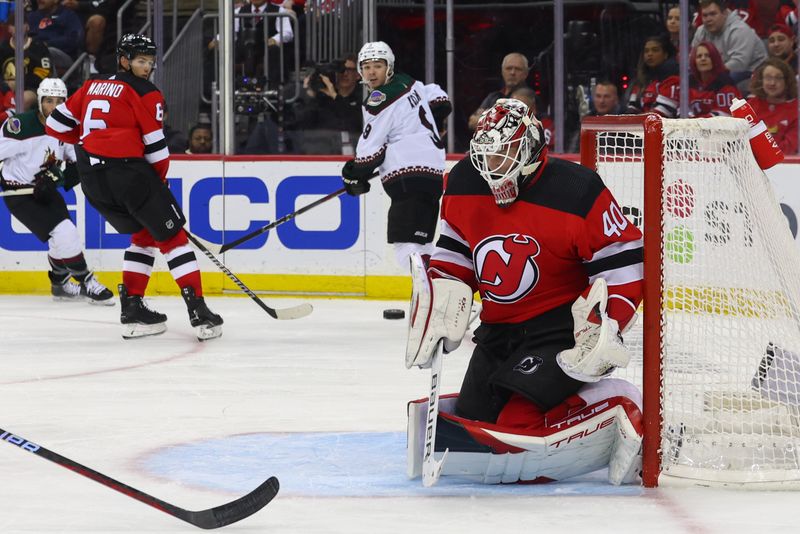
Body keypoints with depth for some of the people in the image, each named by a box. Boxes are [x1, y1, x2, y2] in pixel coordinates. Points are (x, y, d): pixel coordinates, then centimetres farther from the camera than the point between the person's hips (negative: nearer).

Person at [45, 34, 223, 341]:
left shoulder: (92, 86, 18)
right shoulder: (143, 92, -1)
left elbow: (56, 125, 19)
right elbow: (155, 145, -3)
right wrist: (161, 177, 14)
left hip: (91, 177, 7)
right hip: (127, 169, -7)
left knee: (144, 234, 24)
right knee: (172, 235, 2)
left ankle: (132, 306, 14)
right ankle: (198, 311, -6)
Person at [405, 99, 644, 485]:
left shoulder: (576, 192, -18)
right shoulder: (464, 185, 1)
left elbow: (623, 265, -16)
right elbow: (454, 257, 15)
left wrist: (600, 332, -24)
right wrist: (437, 313, 2)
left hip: (562, 328, -7)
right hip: (499, 330, 8)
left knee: (517, 427, -23)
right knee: (469, 423, 0)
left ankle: (618, 412, -10)